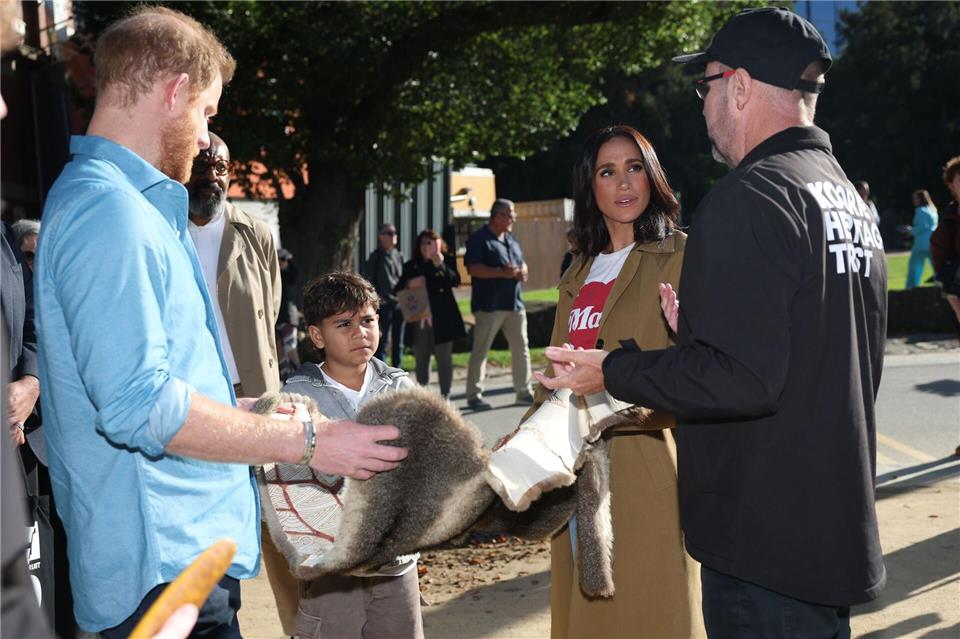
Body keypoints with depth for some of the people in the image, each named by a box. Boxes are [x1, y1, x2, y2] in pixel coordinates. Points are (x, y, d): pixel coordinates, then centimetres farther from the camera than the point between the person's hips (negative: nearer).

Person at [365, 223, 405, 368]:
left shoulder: (398, 255, 13)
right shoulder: (376, 256, -4)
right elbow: (368, 280, -6)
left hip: (399, 303, 6)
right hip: (384, 304, -6)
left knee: (398, 343, 11)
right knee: (382, 341, -3)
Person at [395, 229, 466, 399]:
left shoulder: (445, 263, 4)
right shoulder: (411, 266, 10)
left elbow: (455, 281, -13)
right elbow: (397, 290, 8)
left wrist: (441, 265, -25)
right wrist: (409, 284, -12)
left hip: (442, 319, -3)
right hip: (419, 320, 3)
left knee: (444, 358, -2)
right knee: (421, 359, 9)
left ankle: (445, 396, 2)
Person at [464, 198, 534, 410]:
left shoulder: (511, 239, 18)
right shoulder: (479, 239, -7)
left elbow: (522, 263, 26)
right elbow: (473, 268, -16)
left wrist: (522, 271, 2)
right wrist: (502, 272, -21)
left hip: (514, 303, 8)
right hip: (488, 305, -7)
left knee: (521, 348, 10)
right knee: (480, 350, -3)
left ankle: (524, 391, 20)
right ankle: (474, 396, 3)